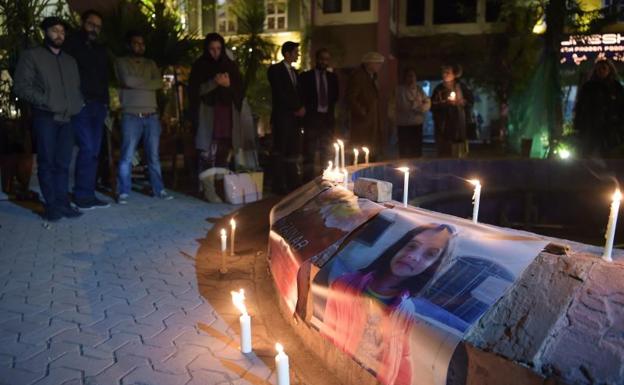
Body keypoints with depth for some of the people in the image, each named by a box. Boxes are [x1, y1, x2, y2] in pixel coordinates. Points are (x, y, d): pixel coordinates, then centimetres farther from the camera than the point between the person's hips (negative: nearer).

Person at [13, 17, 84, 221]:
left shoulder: (70, 60, 21)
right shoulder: (31, 56, 5)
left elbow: (76, 89, 25)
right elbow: (21, 87, -3)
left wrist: (78, 106, 6)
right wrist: (46, 101, -11)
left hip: (67, 119, 4)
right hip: (45, 118, -4)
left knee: (63, 164, 4)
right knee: (47, 163, -2)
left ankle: (62, 203, 8)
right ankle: (52, 205, 1)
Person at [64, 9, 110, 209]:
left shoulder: (100, 50, 20)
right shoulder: (71, 44, 3)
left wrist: (106, 103, 13)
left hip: (98, 105, 6)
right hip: (80, 105, -6)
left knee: (94, 151, 4)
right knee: (87, 148, -14)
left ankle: (89, 195, 8)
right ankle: (82, 195, -5)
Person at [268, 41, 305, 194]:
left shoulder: (294, 71, 19)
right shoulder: (275, 70, -4)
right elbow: (280, 94, -13)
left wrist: (301, 108, 1)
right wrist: (297, 108, -9)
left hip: (295, 117, 7)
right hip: (282, 117, -7)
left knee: (293, 152, 6)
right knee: (280, 152, -4)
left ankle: (294, 184, 10)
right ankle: (279, 186, 0)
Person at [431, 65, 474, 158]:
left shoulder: (461, 87, 3)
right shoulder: (439, 89, 3)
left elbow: (471, 100, 5)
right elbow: (432, 105, 0)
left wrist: (461, 102, -12)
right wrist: (444, 103, -14)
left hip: (459, 125, 0)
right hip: (443, 125, 0)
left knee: (459, 153, 1)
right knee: (444, 153, -2)